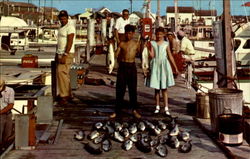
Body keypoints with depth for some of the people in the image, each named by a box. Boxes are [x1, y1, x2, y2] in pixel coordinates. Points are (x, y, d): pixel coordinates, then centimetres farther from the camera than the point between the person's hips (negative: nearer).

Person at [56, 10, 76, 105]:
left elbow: (70, 42, -18)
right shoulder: (61, 28, 19)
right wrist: (57, 54, 20)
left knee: (61, 73, -16)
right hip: (60, 54, 9)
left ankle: (64, 96, -13)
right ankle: (68, 95, 18)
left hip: (67, 54, -9)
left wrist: (65, 55, -23)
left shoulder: (70, 27, -10)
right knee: (64, 74, 10)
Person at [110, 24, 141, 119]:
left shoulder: (136, 43, 4)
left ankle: (134, 110, 17)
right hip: (122, 67, 0)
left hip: (132, 67, 0)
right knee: (120, 89, 3)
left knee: (133, 89, 5)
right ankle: (116, 111, 10)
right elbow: (116, 55, 2)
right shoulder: (122, 43, 4)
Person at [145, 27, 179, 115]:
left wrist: (175, 67, 7)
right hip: (155, 65, 1)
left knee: (164, 88, -1)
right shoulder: (152, 43, 4)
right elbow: (152, 56, -6)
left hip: (164, 65, -1)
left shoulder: (166, 44, 4)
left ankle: (166, 108, 0)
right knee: (156, 88, 6)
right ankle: (157, 107, 17)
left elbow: (170, 56, 7)